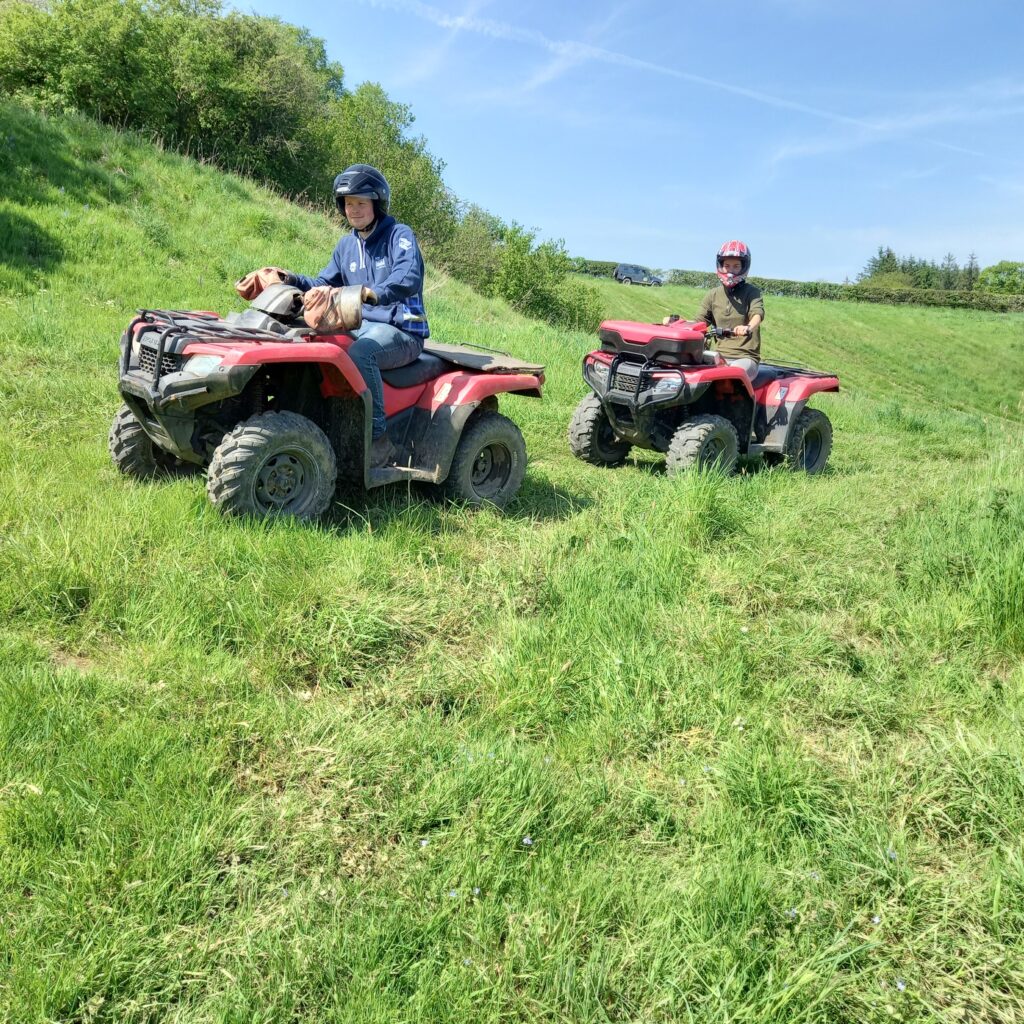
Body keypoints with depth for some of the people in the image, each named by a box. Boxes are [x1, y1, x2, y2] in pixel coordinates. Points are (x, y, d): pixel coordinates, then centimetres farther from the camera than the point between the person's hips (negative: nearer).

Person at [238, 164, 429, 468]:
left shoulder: (400, 235, -6)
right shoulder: (346, 245, 17)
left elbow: (408, 279, -26)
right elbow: (322, 286, 20)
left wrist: (372, 293, -44)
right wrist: (290, 280, 0)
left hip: (401, 331, -7)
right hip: (360, 326, 8)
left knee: (359, 353, -37)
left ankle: (380, 441, -30)